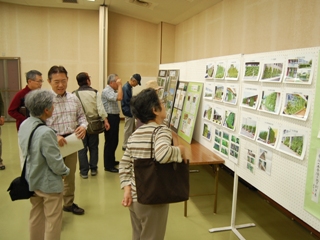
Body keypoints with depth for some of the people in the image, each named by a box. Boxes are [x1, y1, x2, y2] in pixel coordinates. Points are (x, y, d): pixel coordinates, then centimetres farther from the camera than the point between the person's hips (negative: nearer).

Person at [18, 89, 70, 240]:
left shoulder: (24, 125, -6)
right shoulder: (45, 133, -31)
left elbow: (26, 151, 6)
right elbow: (56, 164, -25)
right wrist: (65, 171, -5)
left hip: (32, 180, 8)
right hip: (49, 183, -8)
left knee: (36, 216, 25)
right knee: (53, 221, 12)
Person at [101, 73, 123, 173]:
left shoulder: (112, 90, 16)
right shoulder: (106, 91, -17)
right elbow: (119, 97, -30)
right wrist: (120, 85, -21)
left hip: (114, 117, 11)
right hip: (110, 118, -11)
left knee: (114, 141, 18)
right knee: (110, 142, -4)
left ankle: (112, 160, 31)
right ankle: (108, 166, 4)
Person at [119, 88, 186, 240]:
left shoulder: (134, 134, 4)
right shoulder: (162, 130, -17)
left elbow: (124, 165, 4)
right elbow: (162, 155, -37)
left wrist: (127, 189, 2)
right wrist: (179, 150, -19)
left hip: (134, 198, 7)